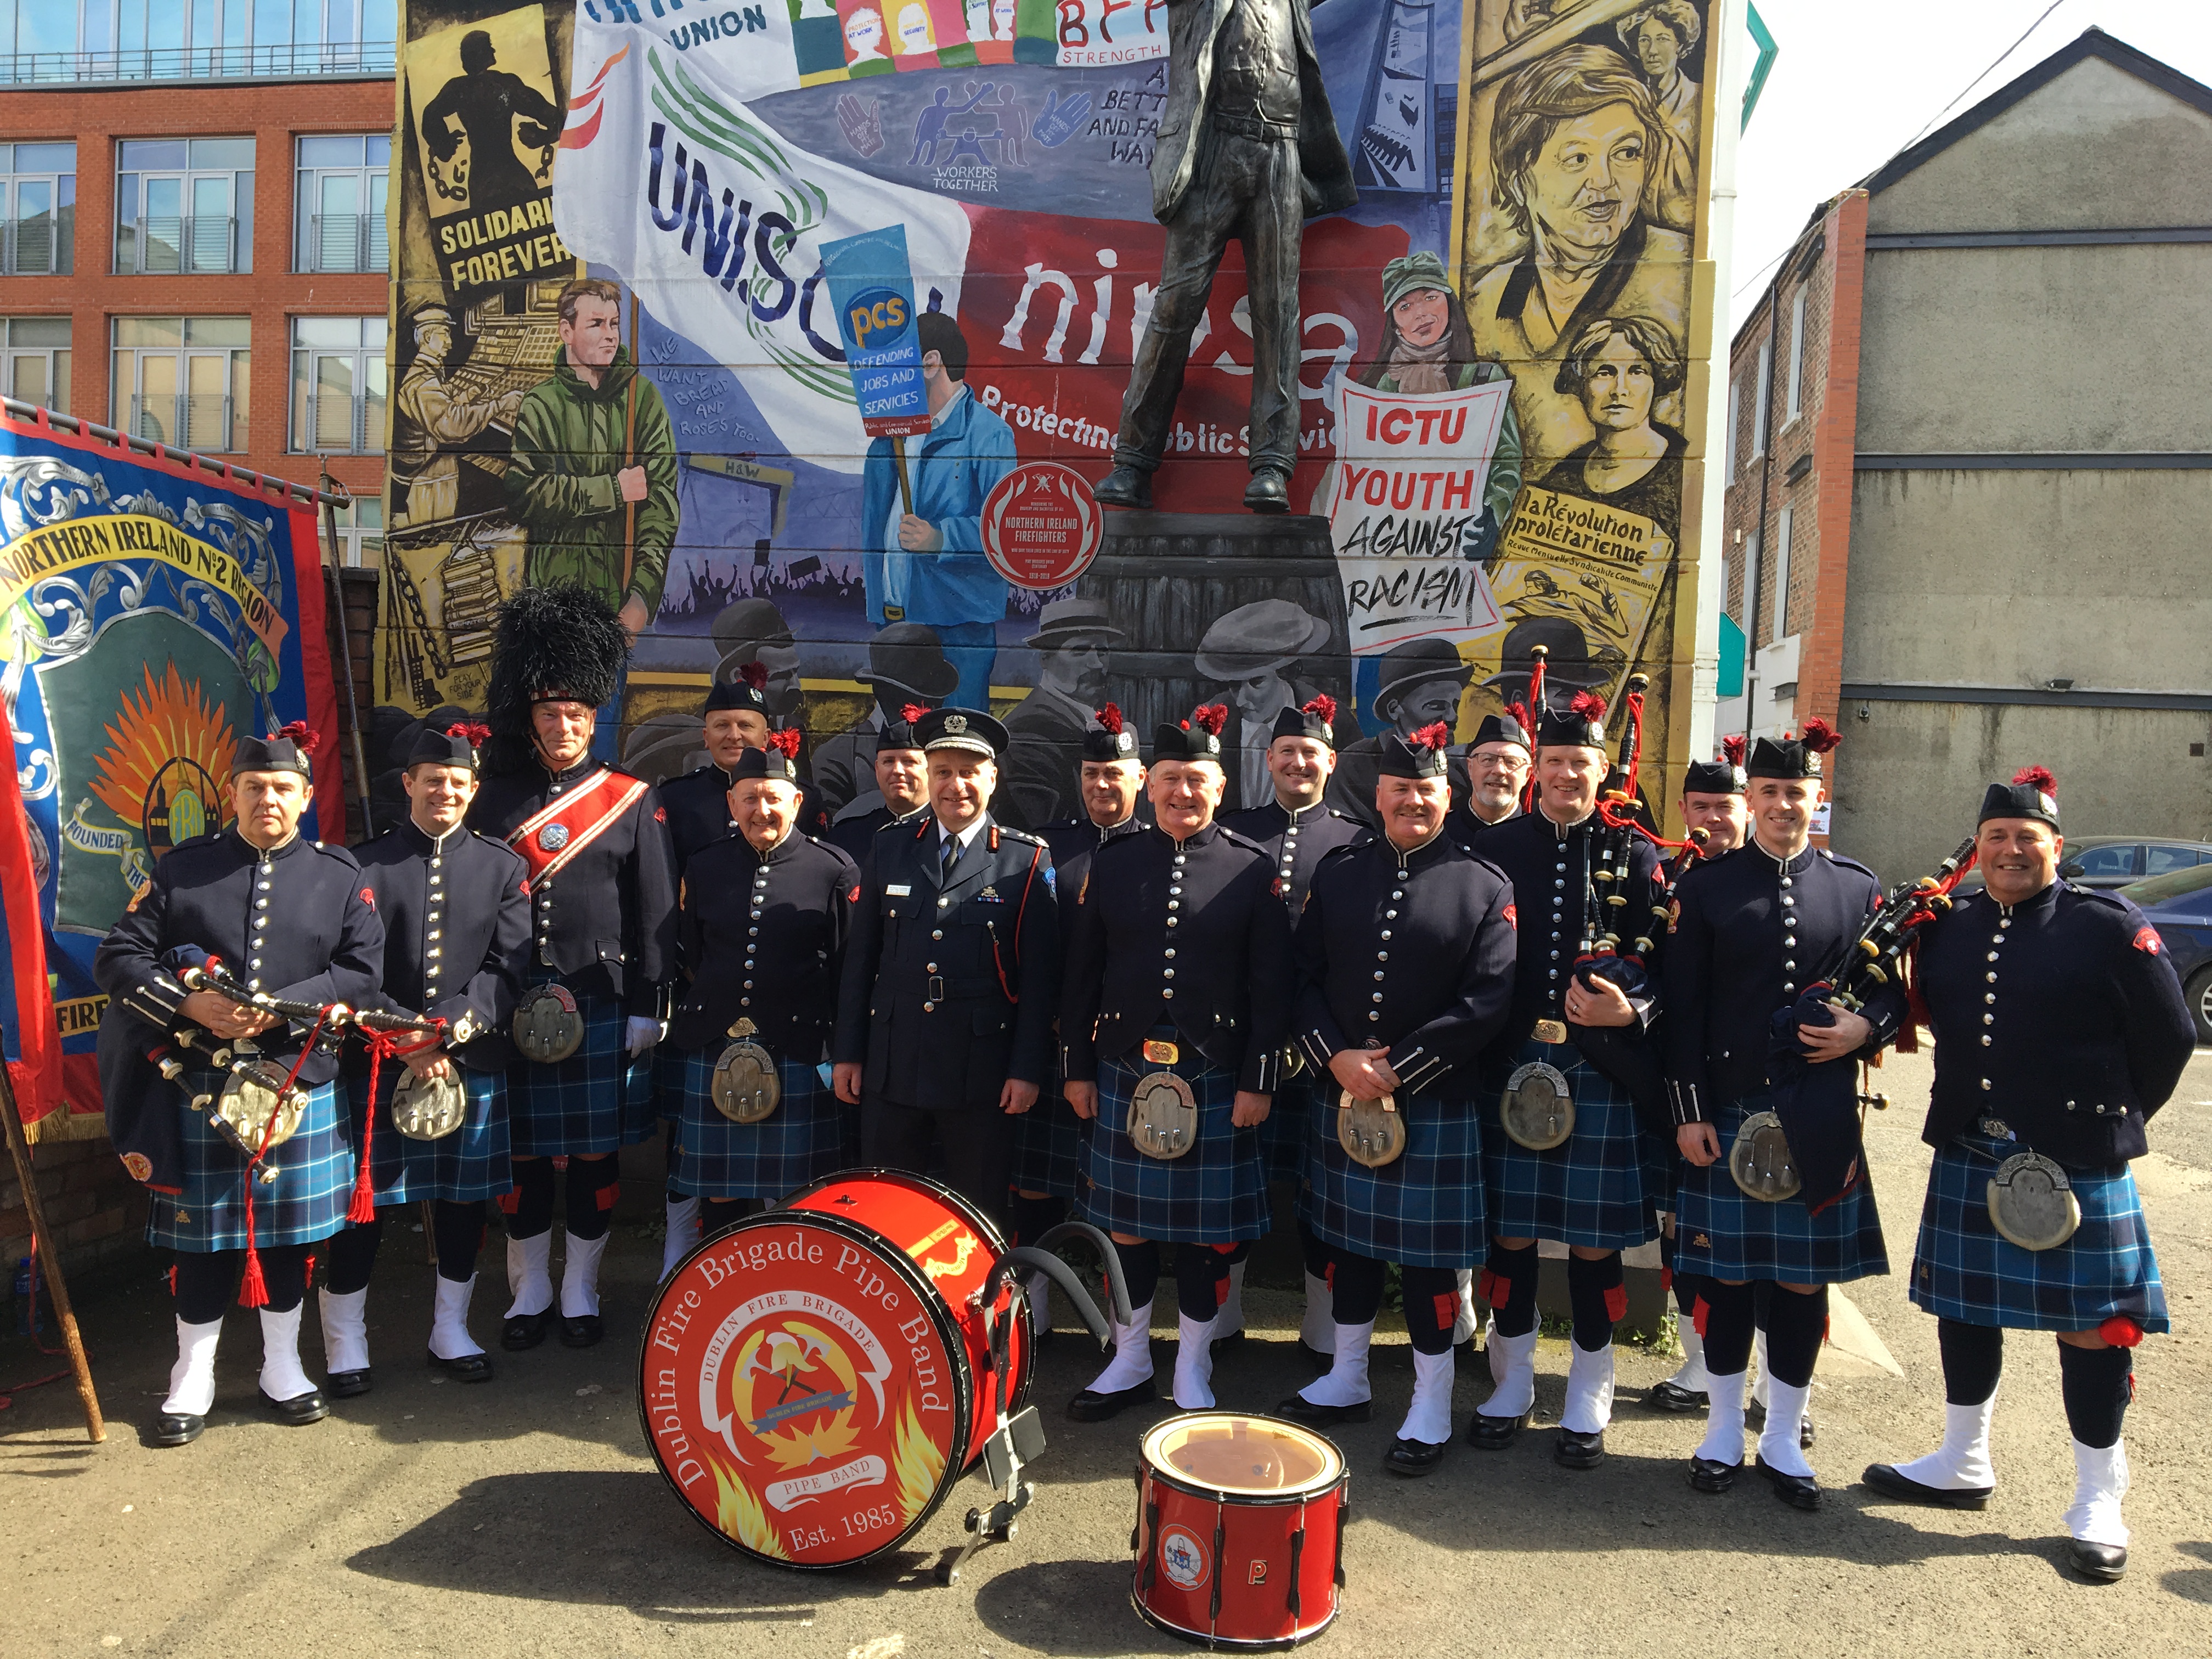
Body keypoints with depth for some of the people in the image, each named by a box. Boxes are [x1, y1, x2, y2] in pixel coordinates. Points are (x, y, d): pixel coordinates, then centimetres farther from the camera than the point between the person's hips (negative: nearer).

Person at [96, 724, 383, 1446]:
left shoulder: (339, 876, 3)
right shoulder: (183, 868, 1)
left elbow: (363, 972, -3)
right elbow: (117, 957, -1)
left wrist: (284, 1007, -17)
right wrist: (189, 1007, -17)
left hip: (299, 1085, 1)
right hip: (200, 1087, -1)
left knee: (290, 1229, 11)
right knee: (203, 1235, 8)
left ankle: (282, 1367, 27)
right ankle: (193, 1379, 24)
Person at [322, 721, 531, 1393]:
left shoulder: (504, 867, 5)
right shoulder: (366, 865, 0)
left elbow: (508, 969, -2)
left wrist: (449, 1028, -16)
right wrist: (405, 1042, -15)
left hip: (474, 1065, 2)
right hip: (378, 1066, -2)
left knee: (463, 1200, 10)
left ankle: (451, 1333, 26)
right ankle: (345, 1346, 20)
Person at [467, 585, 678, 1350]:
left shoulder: (632, 802, 1)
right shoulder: (495, 799, 5)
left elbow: (655, 913, 1)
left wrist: (647, 1008, -3)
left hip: (604, 1008, -1)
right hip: (513, 1006, 1)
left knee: (596, 1152, 7)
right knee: (522, 1153, 9)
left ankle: (580, 1292, 23)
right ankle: (529, 1292, 25)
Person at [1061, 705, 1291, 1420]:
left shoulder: (1253, 870, -1)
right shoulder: (1112, 863, 5)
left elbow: (1271, 985, -3)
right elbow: (1082, 975, 7)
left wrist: (1258, 1081, -7)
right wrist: (1077, 1068, 5)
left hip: (1216, 1079, -2)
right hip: (1124, 1072, 2)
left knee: (1209, 1227, 7)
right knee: (1124, 1221, 11)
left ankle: (1193, 1370, 25)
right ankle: (1130, 1361, 28)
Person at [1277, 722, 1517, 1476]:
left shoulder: (1485, 887, -5)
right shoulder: (1337, 873, 5)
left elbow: (1486, 1003, -11)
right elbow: (1305, 976, 4)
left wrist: (1396, 1072, -15)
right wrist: (1336, 1059, -12)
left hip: (1435, 1105, -3)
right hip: (1341, 1095, 4)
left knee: (1428, 1257, 5)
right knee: (1349, 1241, 16)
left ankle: (1431, 1411, 20)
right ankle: (1346, 1383, 33)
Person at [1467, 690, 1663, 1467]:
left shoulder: (1634, 855, 2)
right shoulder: (1496, 848, 4)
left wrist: (1629, 1011, -19)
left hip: (1601, 1072, -1)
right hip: (1511, 1066, 1)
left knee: (1594, 1241, 7)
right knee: (1510, 1233, 9)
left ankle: (1588, 1400, 24)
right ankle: (1512, 1383, 27)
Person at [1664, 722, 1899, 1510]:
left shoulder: (1859, 888, 5)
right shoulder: (1705, 887, 0)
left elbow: (1894, 990, 12)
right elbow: (1683, 1008, -2)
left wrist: (1867, 1027, -10)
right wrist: (1688, 1111, -6)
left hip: (1820, 1120, 2)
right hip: (1726, 1113, -1)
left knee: (1806, 1278, 8)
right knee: (1727, 1274, 7)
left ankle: (1784, 1439, 24)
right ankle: (1724, 1431, 23)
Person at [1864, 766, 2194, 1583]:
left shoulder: (2110, 926, -8)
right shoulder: (1949, 929, 5)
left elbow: (2169, 1037, -3)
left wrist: (2112, 1117, 2)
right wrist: (1972, 1112, 10)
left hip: (2079, 1167, -5)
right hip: (1969, 1157, 5)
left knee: (2090, 1328, 4)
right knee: (1964, 1308, 15)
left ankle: (2098, 1504, 20)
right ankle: (1962, 1464, 33)